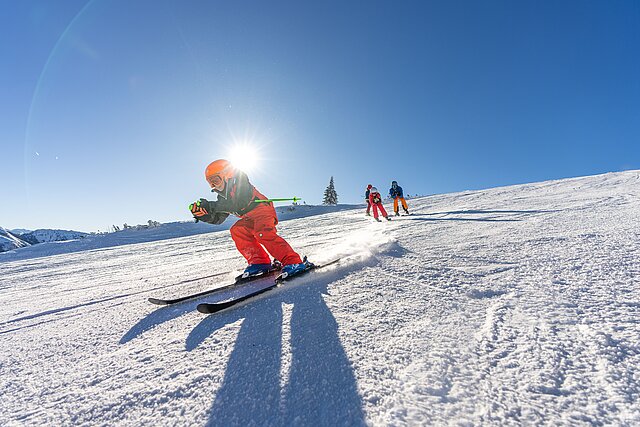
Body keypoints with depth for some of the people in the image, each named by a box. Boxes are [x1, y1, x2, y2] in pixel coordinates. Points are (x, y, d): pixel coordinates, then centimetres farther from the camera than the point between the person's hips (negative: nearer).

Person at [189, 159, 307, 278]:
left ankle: (293, 262, -35)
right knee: (237, 230, -11)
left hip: (263, 210, -9)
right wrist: (201, 214, -5)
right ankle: (259, 261, -14)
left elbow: (237, 203, -27)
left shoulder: (240, 181, -10)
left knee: (262, 233, -31)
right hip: (250, 219, 9)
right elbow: (218, 219, 12)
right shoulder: (224, 196, 14)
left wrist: (211, 206, -26)